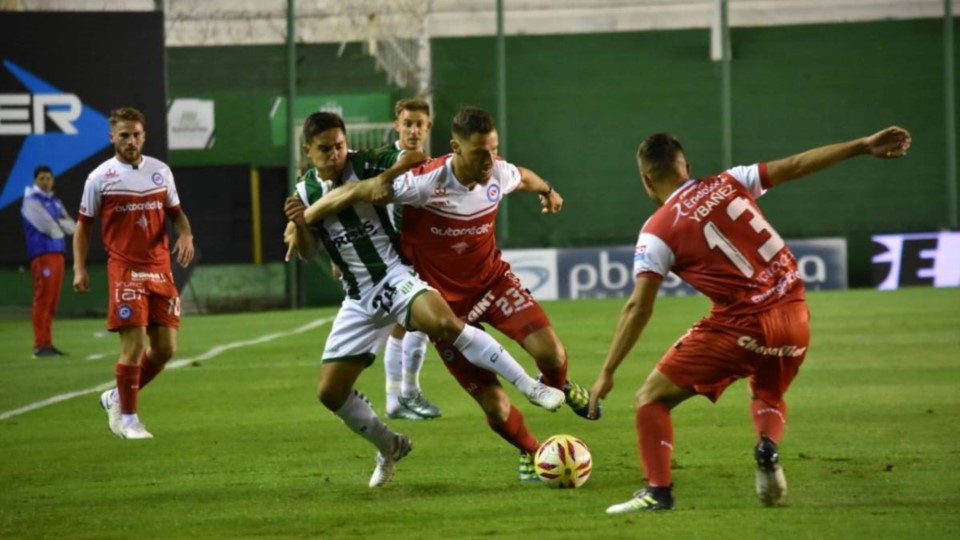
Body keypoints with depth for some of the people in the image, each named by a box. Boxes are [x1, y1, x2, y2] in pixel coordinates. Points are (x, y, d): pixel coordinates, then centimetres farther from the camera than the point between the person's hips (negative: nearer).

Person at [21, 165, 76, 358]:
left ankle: (47, 344, 11)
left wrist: (57, 224, -6)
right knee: (43, 298, -11)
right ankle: (41, 345, -13)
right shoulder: (32, 201, -5)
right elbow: (49, 228, -15)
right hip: (42, 253, -8)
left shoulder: (55, 202, 19)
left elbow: (72, 227, 12)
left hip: (58, 253, 8)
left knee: (52, 301, 8)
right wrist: (63, 224, 3)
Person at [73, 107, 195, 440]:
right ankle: (127, 418, 3)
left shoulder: (160, 171, 8)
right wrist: (79, 268, -5)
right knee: (134, 344, -11)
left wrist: (186, 235, -4)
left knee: (166, 347, 4)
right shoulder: (100, 178, -2)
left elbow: (176, 213, 18)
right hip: (125, 271, -5)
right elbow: (84, 225, 5)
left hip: (160, 270, 5)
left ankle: (117, 398, 24)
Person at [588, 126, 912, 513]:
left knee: (652, 398, 9)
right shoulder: (728, 183, 8)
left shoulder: (657, 232, -3)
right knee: (768, 397, 32)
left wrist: (607, 374, -2)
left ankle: (658, 491, -6)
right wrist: (865, 146, 12)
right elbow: (797, 165, 6)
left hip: (742, 325, -5)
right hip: (794, 317, 5)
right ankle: (768, 446, 0)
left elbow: (638, 308, -6)